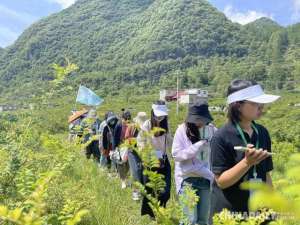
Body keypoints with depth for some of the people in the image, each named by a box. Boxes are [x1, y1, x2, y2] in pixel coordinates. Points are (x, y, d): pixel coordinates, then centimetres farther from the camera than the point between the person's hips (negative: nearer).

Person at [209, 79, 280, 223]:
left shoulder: (262, 133, 0)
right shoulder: (222, 137, -17)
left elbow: (265, 174, 7)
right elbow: (221, 181, -16)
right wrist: (247, 162, -27)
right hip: (228, 212, -4)